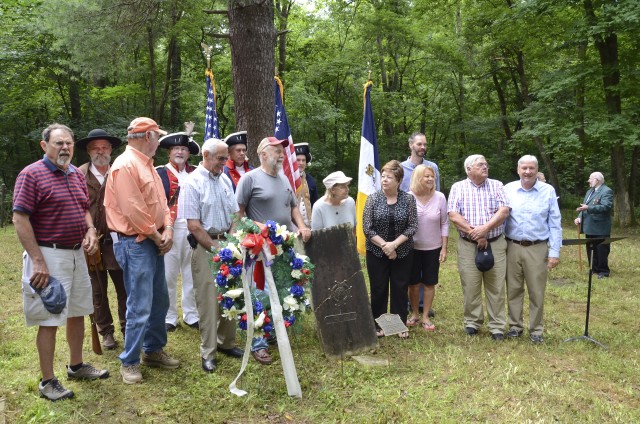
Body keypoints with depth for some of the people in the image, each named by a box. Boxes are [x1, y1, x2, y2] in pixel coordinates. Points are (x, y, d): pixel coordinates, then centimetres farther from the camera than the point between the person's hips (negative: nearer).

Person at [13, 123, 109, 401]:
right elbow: (20, 219, -15)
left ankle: (76, 366, 34)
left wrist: (91, 231, 0)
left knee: (77, 313, 17)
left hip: (77, 253, 7)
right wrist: (38, 261, -20)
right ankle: (47, 381, 14)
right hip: (49, 255, -7)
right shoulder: (31, 174, -11)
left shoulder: (77, 174, 10)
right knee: (50, 320, 0)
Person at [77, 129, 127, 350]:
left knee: (124, 288, 6)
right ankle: (106, 331, 27)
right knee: (98, 291, 12)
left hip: (118, 239, 0)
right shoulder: (79, 175, 0)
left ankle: (127, 328, 22)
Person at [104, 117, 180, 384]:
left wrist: (167, 230, -2)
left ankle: (153, 350, 32)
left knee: (160, 301, 17)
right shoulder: (126, 165, -17)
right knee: (140, 307, -4)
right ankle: (129, 362, 11)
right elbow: (134, 211, -22)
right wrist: (157, 237, -11)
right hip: (135, 244, -10)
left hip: (154, 242, 10)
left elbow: (160, 201, 14)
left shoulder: (147, 164, 14)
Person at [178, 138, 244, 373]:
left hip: (226, 242, 6)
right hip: (204, 246, -6)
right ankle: (208, 352, 10)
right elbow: (193, 225, -13)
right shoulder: (192, 183, -9)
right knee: (208, 299, -2)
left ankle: (226, 342, 26)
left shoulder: (225, 180, 10)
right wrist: (216, 247, -13)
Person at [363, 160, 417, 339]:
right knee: (378, 289, 7)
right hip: (377, 252, 0)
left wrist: (394, 244, -17)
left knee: (400, 289, 8)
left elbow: (413, 226, -7)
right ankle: (377, 325, 21)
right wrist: (384, 246, -15)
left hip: (403, 253, 0)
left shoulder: (408, 199, -3)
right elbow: (367, 228, -7)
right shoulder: (373, 199, -5)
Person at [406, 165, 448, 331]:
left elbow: (444, 224, -1)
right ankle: (414, 314, 30)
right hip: (412, 248, -1)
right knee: (413, 283, 11)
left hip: (433, 248, 1)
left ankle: (425, 317, 24)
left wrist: (444, 248, -2)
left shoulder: (440, 197, -7)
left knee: (429, 283, 10)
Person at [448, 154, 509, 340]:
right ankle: (472, 322, 19)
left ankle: (497, 326, 12)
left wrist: (485, 229, -18)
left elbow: (504, 211, -6)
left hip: (495, 244, 1)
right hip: (468, 245, -1)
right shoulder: (458, 187, 3)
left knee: (496, 287, 4)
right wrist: (474, 233, -14)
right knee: (470, 286, 5)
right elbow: (453, 215, -7)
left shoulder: (497, 185, 6)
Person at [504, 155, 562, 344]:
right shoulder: (508, 189, 3)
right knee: (513, 290, 10)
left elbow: (555, 224, 1)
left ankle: (536, 330, 18)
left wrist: (554, 252, -3)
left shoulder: (548, 191, 0)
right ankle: (515, 326, 23)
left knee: (537, 292, 5)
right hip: (512, 247, 2)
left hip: (537, 249, -1)